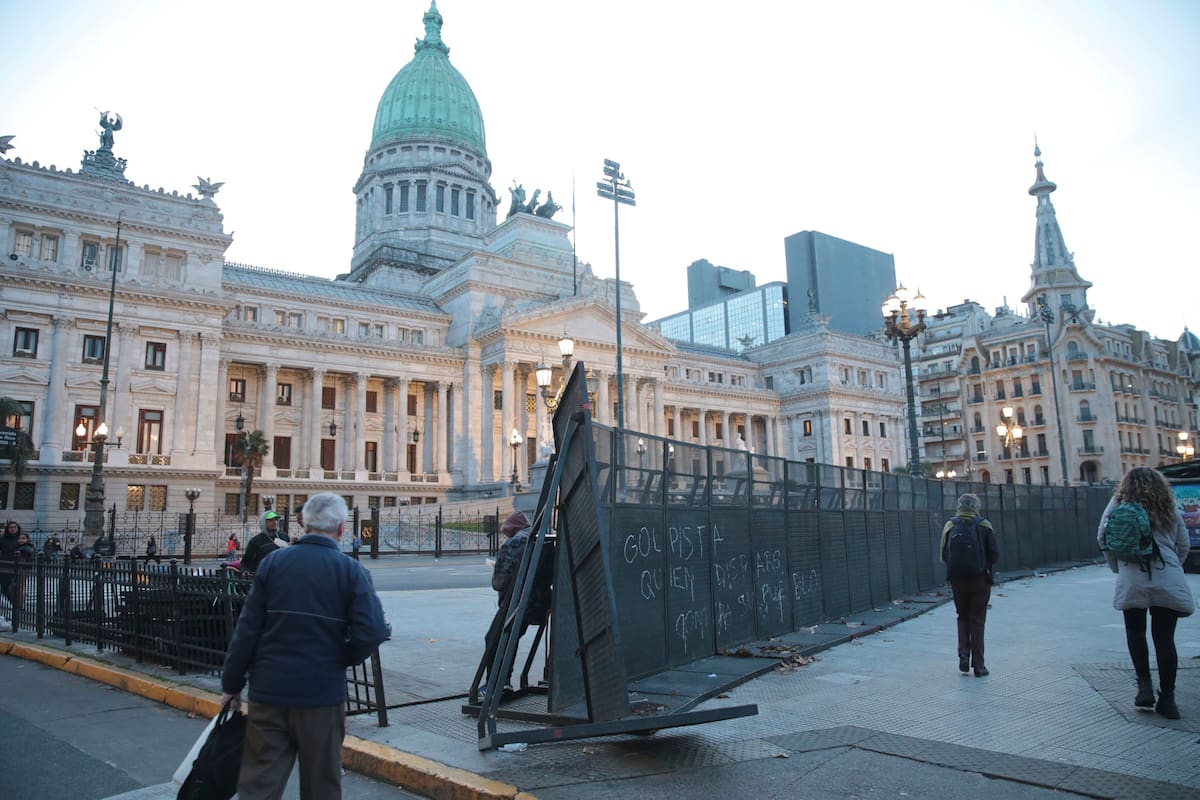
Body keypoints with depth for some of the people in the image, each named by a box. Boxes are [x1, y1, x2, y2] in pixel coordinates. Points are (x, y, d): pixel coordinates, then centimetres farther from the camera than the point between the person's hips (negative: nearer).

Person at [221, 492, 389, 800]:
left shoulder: (273, 562, -1)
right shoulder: (351, 571, -6)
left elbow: (247, 629, -2)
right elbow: (373, 631, -15)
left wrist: (231, 683, 7)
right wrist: (343, 659, 4)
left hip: (269, 689, 2)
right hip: (322, 693, -1)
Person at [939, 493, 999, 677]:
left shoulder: (949, 526, -2)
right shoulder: (984, 525, -6)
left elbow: (944, 555, -2)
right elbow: (995, 555, -7)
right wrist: (985, 564, 14)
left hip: (957, 579, 1)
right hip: (980, 579, -1)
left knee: (963, 617, 19)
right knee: (977, 621, 8)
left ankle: (964, 653, 3)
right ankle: (978, 665, 11)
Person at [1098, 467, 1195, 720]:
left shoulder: (1118, 505, 5)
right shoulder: (1169, 508, 12)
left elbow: (1102, 538, 3)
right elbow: (1184, 545, 13)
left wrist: (1117, 567, 17)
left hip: (1132, 579, -2)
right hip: (1168, 580, 2)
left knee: (1135, 632, 15)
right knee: (1164, 638, 6)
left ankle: (1145, 684, 7)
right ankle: (1167, 699, 8)